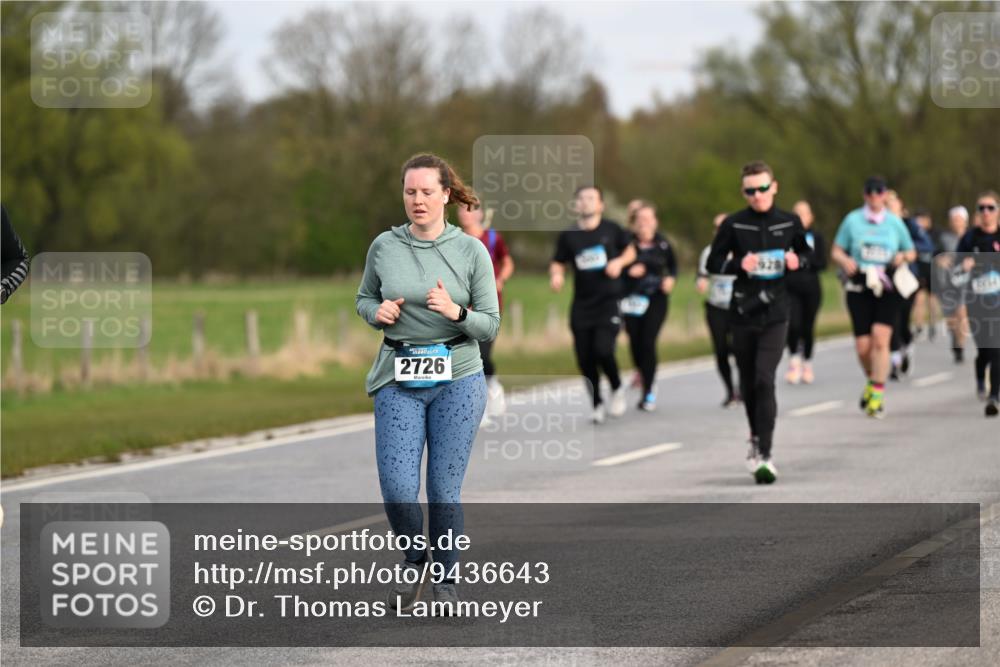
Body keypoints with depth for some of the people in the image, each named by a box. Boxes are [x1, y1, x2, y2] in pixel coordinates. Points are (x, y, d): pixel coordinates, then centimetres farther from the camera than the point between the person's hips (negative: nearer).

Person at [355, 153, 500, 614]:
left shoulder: (472, 251, -2)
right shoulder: (384, 247, 2)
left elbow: (490, 326, 0)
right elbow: (364, 299, 18)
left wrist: (455, 312, -19)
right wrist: (377, 311, -5)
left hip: (457, 378, -1)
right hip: (398, 379, 1)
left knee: (444, 490, 0)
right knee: (396, 488, -8)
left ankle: (446, 581, 18)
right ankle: (415, 563, 20)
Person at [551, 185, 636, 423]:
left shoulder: (611, 230, 0)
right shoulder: (568, 236, 2)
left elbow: (630, 251, 13)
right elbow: (557, 263, 10)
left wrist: (619, 262, -7)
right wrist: (556, 275, -12)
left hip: (609, 302, -2)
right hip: (581, 304, 3)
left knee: (603, 350, -19)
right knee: (585, 359, 1)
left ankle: (617, 388, 10)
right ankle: (597, 404, 19)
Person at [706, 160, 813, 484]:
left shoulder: (790, 222, 2)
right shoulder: (733, 224, -1)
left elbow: (807, 254, 18)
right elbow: (713, 263, 3)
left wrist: (798, 260, -5)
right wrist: (739, 265, -15)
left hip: (775, 314, -2)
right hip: (742, 312, 2)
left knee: (764, 381, -15)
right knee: (748, 384, 12)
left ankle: (764, 455, -16)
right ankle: (756, 438, 38)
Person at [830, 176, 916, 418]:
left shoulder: (895, 222, 8)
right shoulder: (853, 220, 7)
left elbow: (911, 252, 18)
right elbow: (836, 251, 11)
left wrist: (903, 257, -5)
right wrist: (845, 261, -11)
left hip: (888, 289, -1)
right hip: (859, 288, 1)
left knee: (880, 339, -17)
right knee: (863, 346, -2)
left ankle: (877, 394, -11)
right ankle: (872, 380, 28)